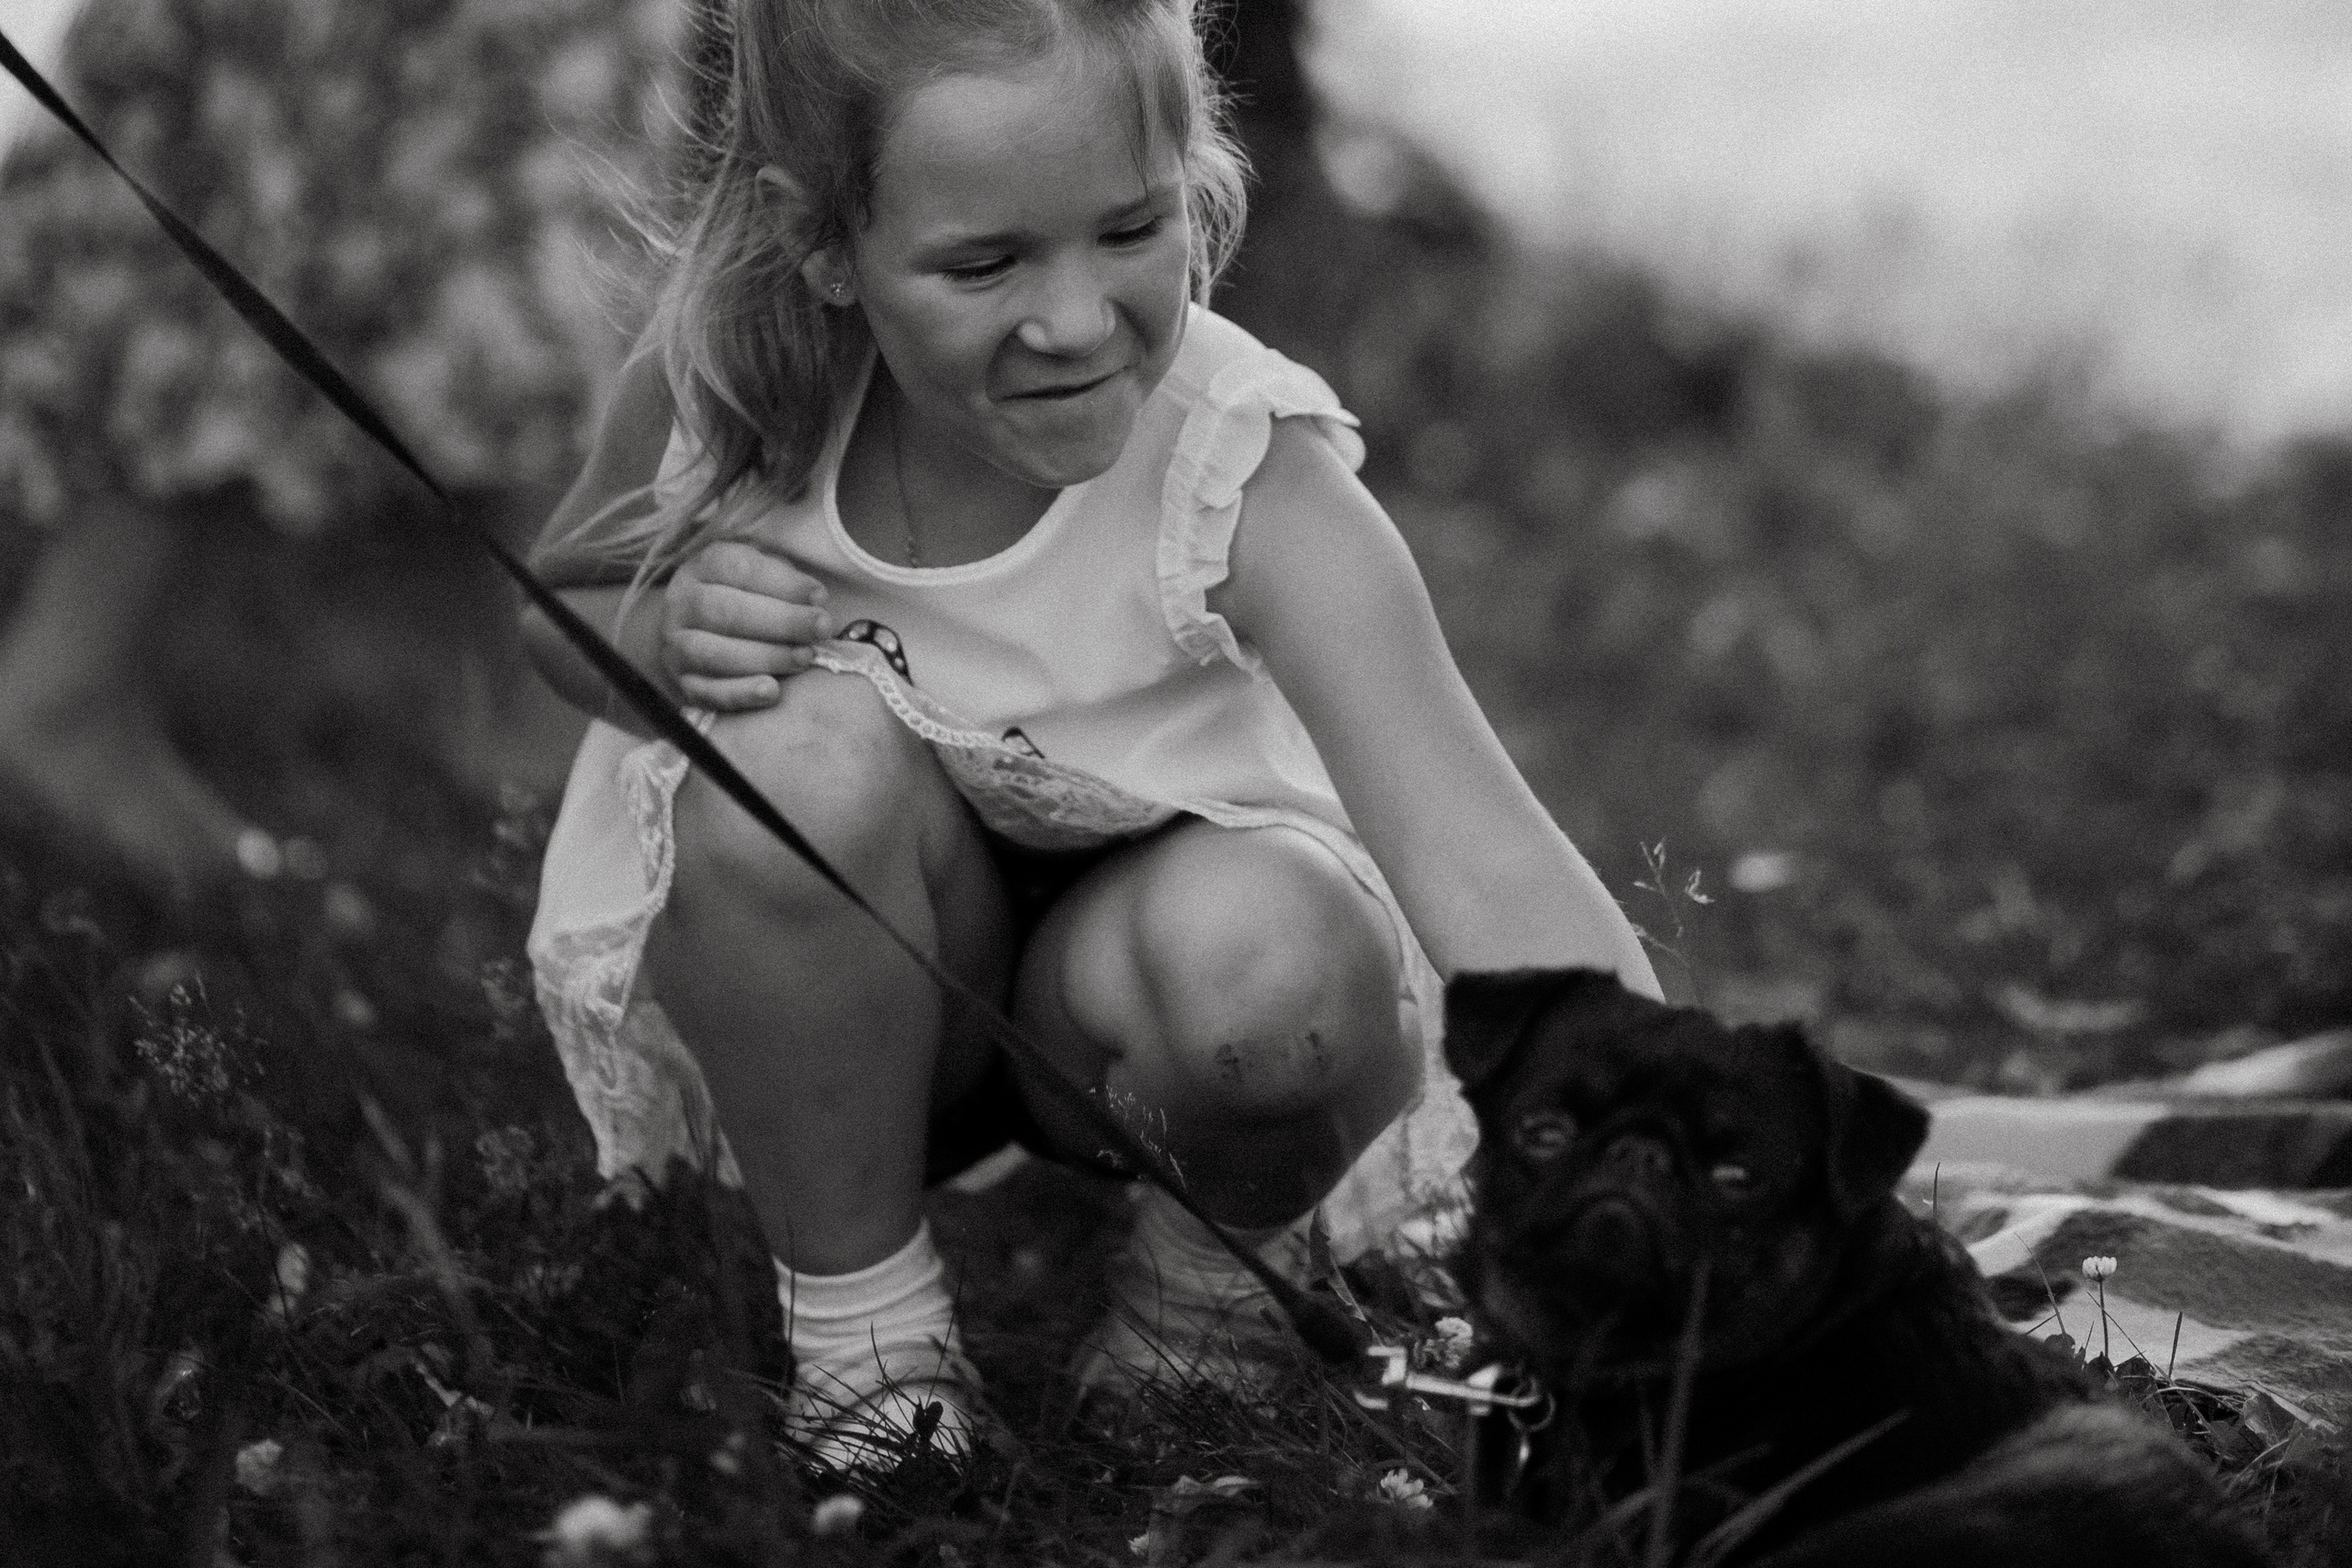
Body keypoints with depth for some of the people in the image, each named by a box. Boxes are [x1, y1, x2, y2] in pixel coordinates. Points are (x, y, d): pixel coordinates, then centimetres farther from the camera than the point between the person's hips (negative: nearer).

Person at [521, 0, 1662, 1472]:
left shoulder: (1250, 483, -30)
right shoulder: (727, 383, -21)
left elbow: (1491, 874, -40)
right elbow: (558, 592, 3)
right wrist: (665, 636, -22)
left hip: (1128, 977, -1)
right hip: (849, 997, 2)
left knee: (1268, 954, -36)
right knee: (807, 753, -32)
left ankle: (1198, 1316, 0)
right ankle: (864, 1347, -10)